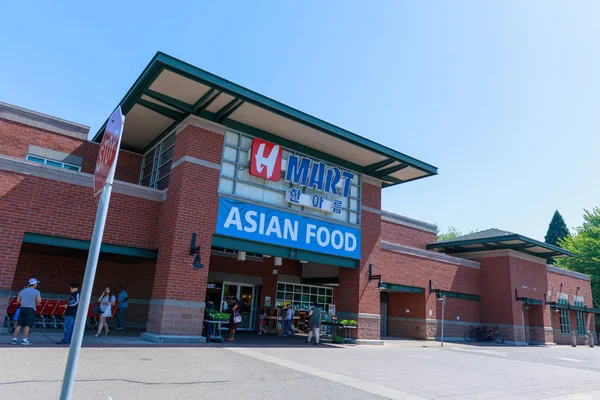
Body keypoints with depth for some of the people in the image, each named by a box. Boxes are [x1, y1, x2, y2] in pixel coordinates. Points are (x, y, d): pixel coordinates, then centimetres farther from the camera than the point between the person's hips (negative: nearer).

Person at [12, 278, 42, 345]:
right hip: (31, 309, -5)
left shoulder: (22, 291, 11)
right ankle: (25, 340, -4)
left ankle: (14, 339, 8)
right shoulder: (36, 291, -5)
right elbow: (39, 301, -11)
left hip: (22, 308, 5)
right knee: (27, 325, -3)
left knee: (19, 325, 8)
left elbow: (18, 300, 13)